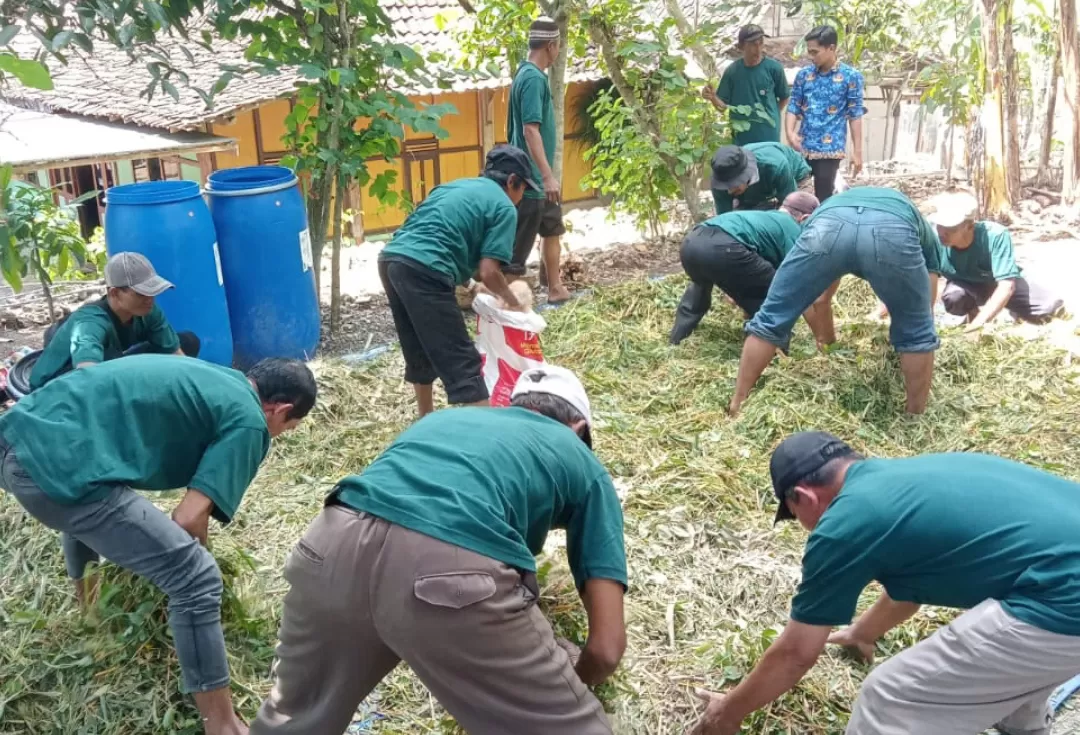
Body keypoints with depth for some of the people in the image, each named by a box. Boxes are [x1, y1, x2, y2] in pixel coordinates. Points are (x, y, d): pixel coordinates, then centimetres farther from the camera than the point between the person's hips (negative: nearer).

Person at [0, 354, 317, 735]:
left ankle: (87, 598, 69)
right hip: (60, 466, -10)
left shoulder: (205, 376, 25)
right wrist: (196, 557, 16)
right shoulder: (248, 421, 0)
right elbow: (188, 519, -7)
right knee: (196, 581, -3)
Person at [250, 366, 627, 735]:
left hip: (336, 542, 6)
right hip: (450, 571, -5)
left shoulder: (447, 417, 37)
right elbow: (607, 646, 17)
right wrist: (560, 685, 40)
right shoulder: (584, 465, 26)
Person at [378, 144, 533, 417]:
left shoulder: (455, 186, 29)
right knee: (461, 361, -5)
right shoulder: (504, 207, 6)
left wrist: (465, 283, 34)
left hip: (391, 259, 8)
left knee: (419, 351, 24)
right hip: (423, 271, -8)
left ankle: (426, 419, 39)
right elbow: (489, 272, -4)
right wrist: (512, 301, 15)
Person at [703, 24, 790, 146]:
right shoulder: (732, 71, -3)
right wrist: (713, 97, -20)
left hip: (768, 137, -1)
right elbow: (723, 105, -1)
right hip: (741, 138, 1)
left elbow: (784, 98, 6)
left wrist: (771, 116, 2)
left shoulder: (773, 68, -8)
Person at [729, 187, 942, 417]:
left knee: (771, 319, 18)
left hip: (828, 225, 2)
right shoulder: (924, 233, 43)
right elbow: (924, 316, 44)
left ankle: (737, 408, 22)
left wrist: (828, 340, 70)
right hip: (893, 232, -2)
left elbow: (820, 301, 54)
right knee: (917, 332, 23)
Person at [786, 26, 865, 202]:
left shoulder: (851, 77, -3)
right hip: (802, 148, 4)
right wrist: (790, 132, -13)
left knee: (823, 199, 1)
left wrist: (857, 151, -5)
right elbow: (793, 107, 7)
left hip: (830, 149, -3)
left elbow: (855, 115, -3)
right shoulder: (803, 75, 6)